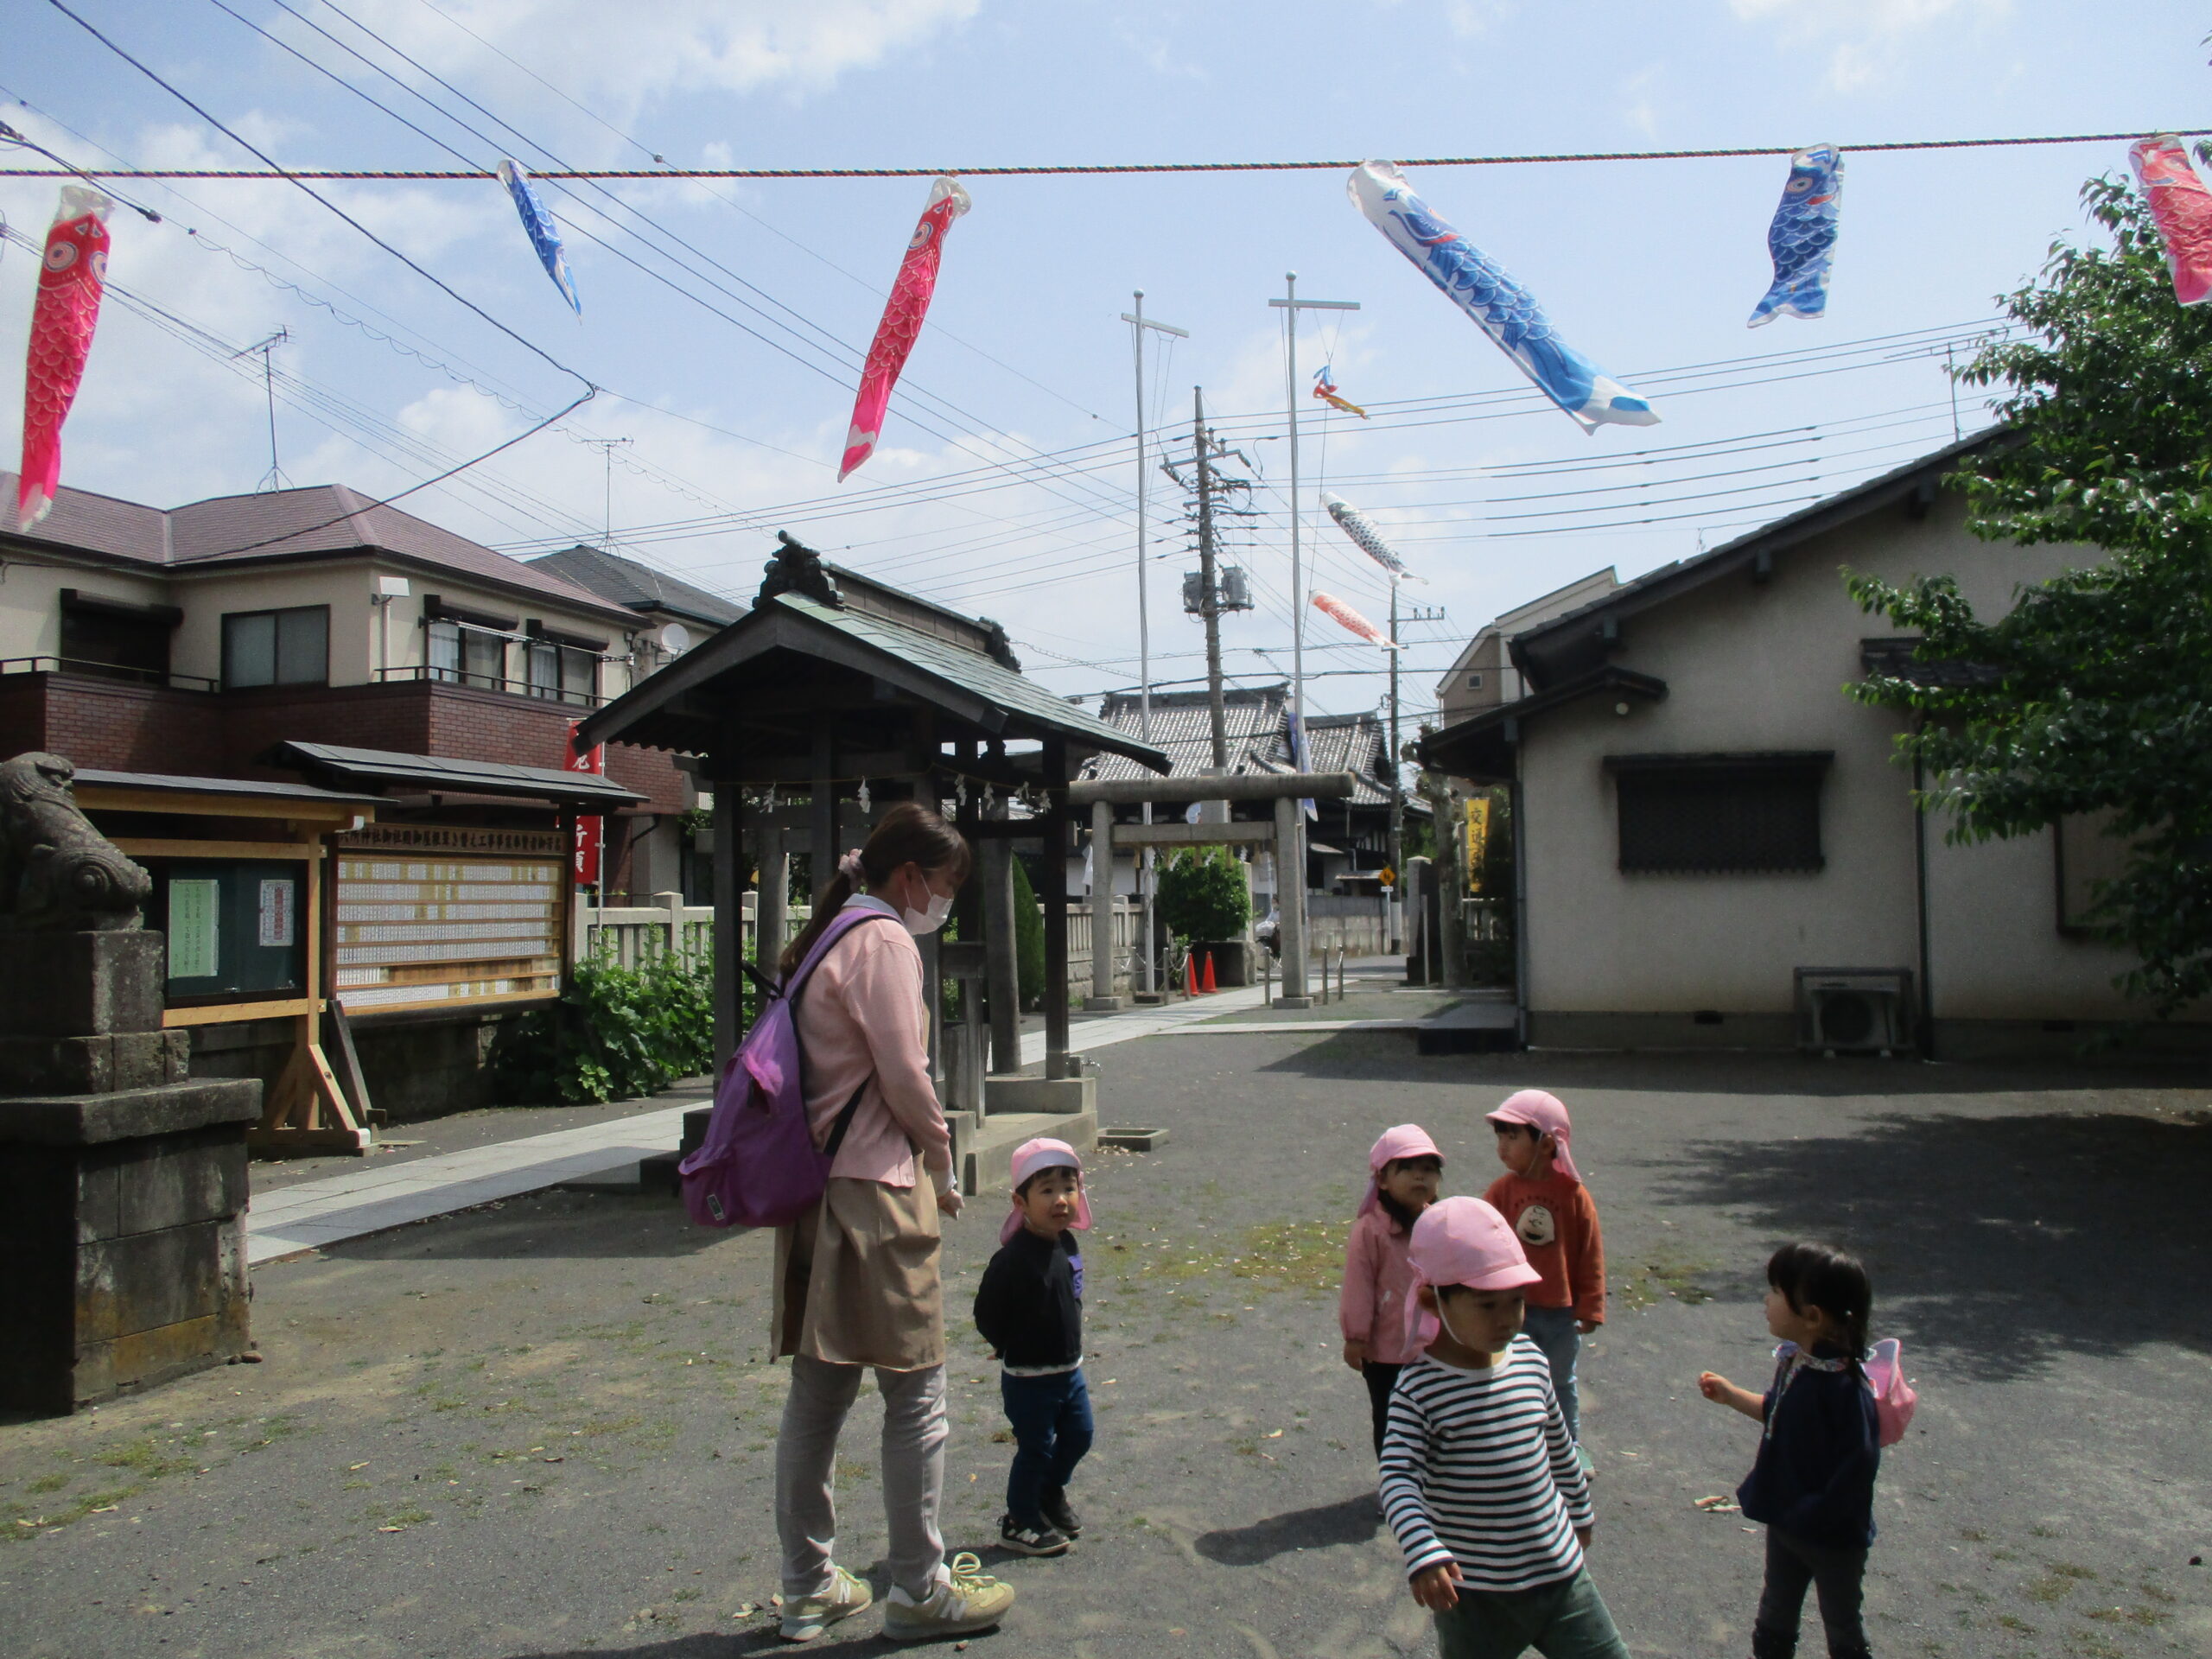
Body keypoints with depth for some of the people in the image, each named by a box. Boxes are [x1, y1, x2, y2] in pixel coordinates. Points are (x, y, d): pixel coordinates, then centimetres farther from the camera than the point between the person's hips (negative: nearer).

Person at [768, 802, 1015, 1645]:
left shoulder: (829, 939, 17)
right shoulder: (885, 941, -12)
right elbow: (905, 1079, -15)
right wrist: (942, 1169, 0)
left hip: (817, 1188, 10)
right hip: (875, 1193, -10)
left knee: (818, 1392, 14)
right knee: (917, 1393, 2)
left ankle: (808, 1587, 25)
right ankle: (919, 1589, 13)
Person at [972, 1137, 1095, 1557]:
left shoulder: (1068, 1243, 0)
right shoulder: (1014, 1257, -25)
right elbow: (987, 1316, -19)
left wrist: (1068, 1347, 10)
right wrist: (1016, 1350, -7)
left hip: (1069, 1369, 7)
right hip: (1029, 1377, -7)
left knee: (1079, 1434, 17)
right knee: (1035, 1448, 4)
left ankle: (1051, 1492, 41)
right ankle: (1019, 1522, 23)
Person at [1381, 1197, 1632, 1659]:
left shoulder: (1530, 1359, -1)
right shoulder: (1421, 1388, -18)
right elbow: (1398, 1478, -24)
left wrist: (1580, 1512, 27)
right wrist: (1424, 1553, -38)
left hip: (1561, 1574, 5)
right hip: (1475, 1595, -4)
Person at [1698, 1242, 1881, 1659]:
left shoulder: (1844, 1386, -32)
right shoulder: (1792, 1360, -7)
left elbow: (1859, 1464, -29)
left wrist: (1816, 1514, -23)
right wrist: (1730, 1395, 8)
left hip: (1834, 1533, -7)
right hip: (1785, 1520, 7)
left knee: (1841, 1624, 19)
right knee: (1775, 1612, 24)